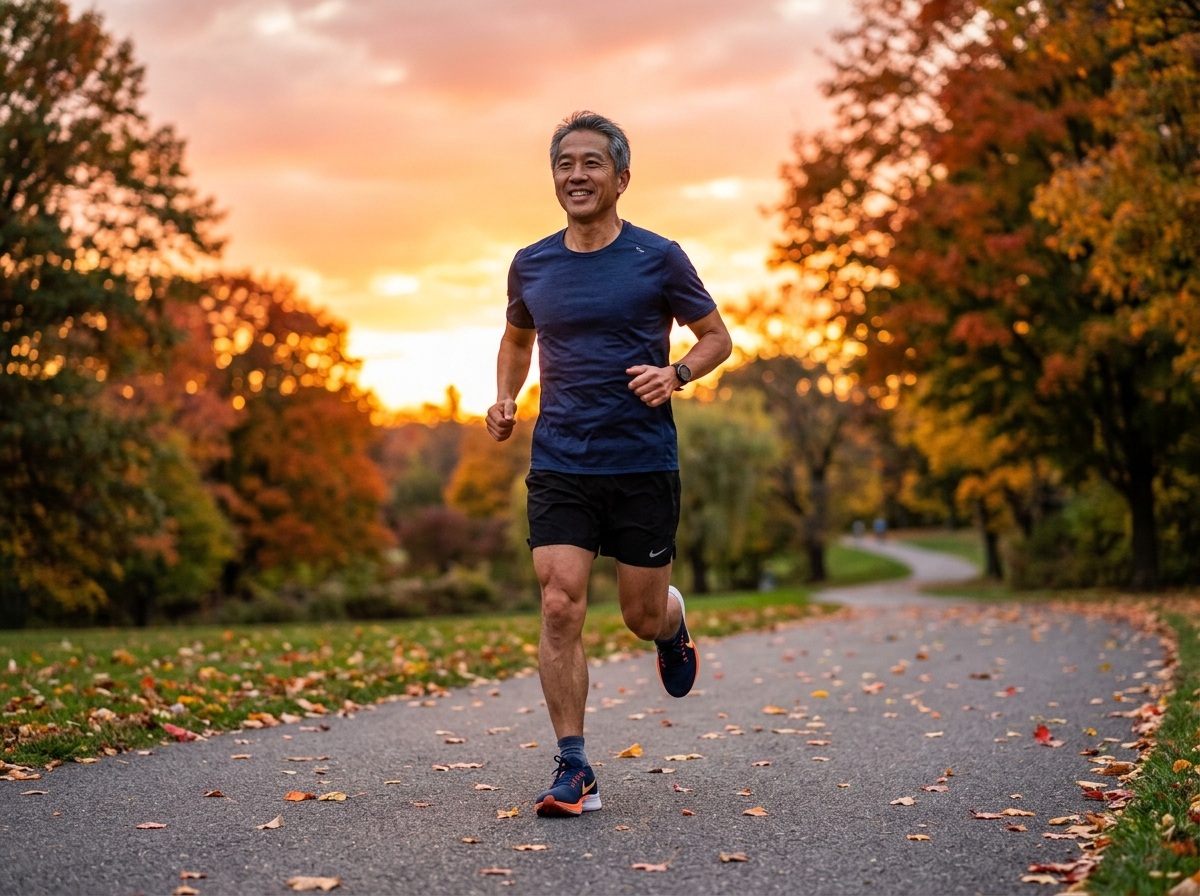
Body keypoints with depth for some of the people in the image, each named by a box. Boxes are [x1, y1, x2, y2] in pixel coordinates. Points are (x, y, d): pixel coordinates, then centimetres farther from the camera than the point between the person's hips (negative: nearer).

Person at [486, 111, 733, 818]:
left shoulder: (659, 258, -2)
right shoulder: (531, 265, 7)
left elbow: (717, 337, 7)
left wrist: (675, 374, -13)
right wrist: (506, 398, 7)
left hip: (644, 465, -2)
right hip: (559, 463, 2)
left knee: (642, 616, 8)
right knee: (560, 607, -10)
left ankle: (673, 621, 47)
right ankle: (574, 770, -3)